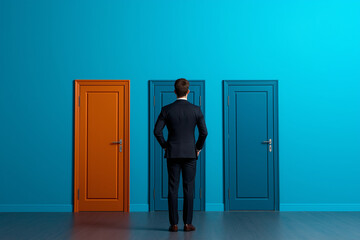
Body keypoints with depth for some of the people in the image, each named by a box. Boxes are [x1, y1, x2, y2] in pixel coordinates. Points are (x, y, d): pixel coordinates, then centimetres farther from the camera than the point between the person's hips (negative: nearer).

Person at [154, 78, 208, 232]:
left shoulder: (166, 109, -3)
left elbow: (157, 131, -6)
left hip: (172, 153, 0)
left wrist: (164, 146, 8)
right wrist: (198, 147, 9)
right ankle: (188, 223, 7)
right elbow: (204, 132, -5)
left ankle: (174, 224, 6)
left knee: (173, 188, 4)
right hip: (190, 153, 0)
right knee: (189, 188, 4)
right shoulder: (196, 110, -3)